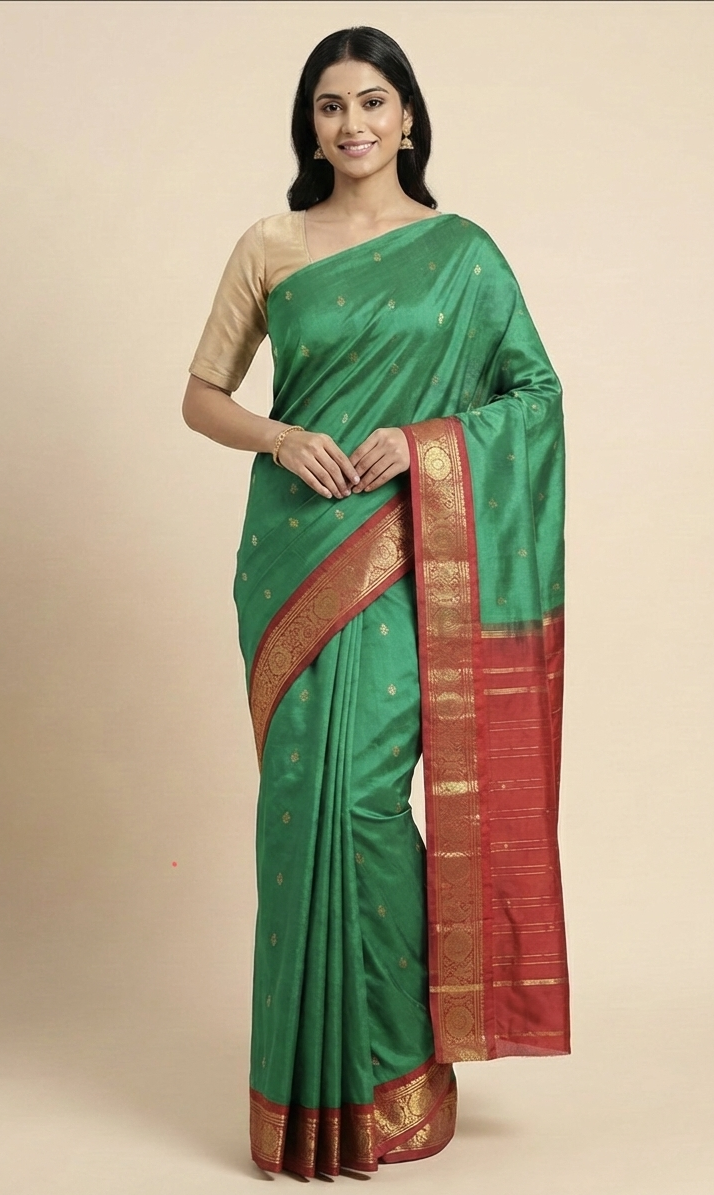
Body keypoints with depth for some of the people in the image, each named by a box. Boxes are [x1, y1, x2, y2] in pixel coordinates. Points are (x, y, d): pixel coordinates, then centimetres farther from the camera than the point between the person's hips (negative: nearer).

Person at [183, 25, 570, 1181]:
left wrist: (423, 440, -11)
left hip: (404, 551, -2)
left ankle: (396, 1068, 14)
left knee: (360, 788, -8)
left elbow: (537, 391, 5)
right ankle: (313, 1069, 20)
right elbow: (201, 396, 10)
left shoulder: (460, 251, 5)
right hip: (292, 549, 2)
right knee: (306, 790, 3)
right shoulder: (268, 248, 9)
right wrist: (280, 436, -10)